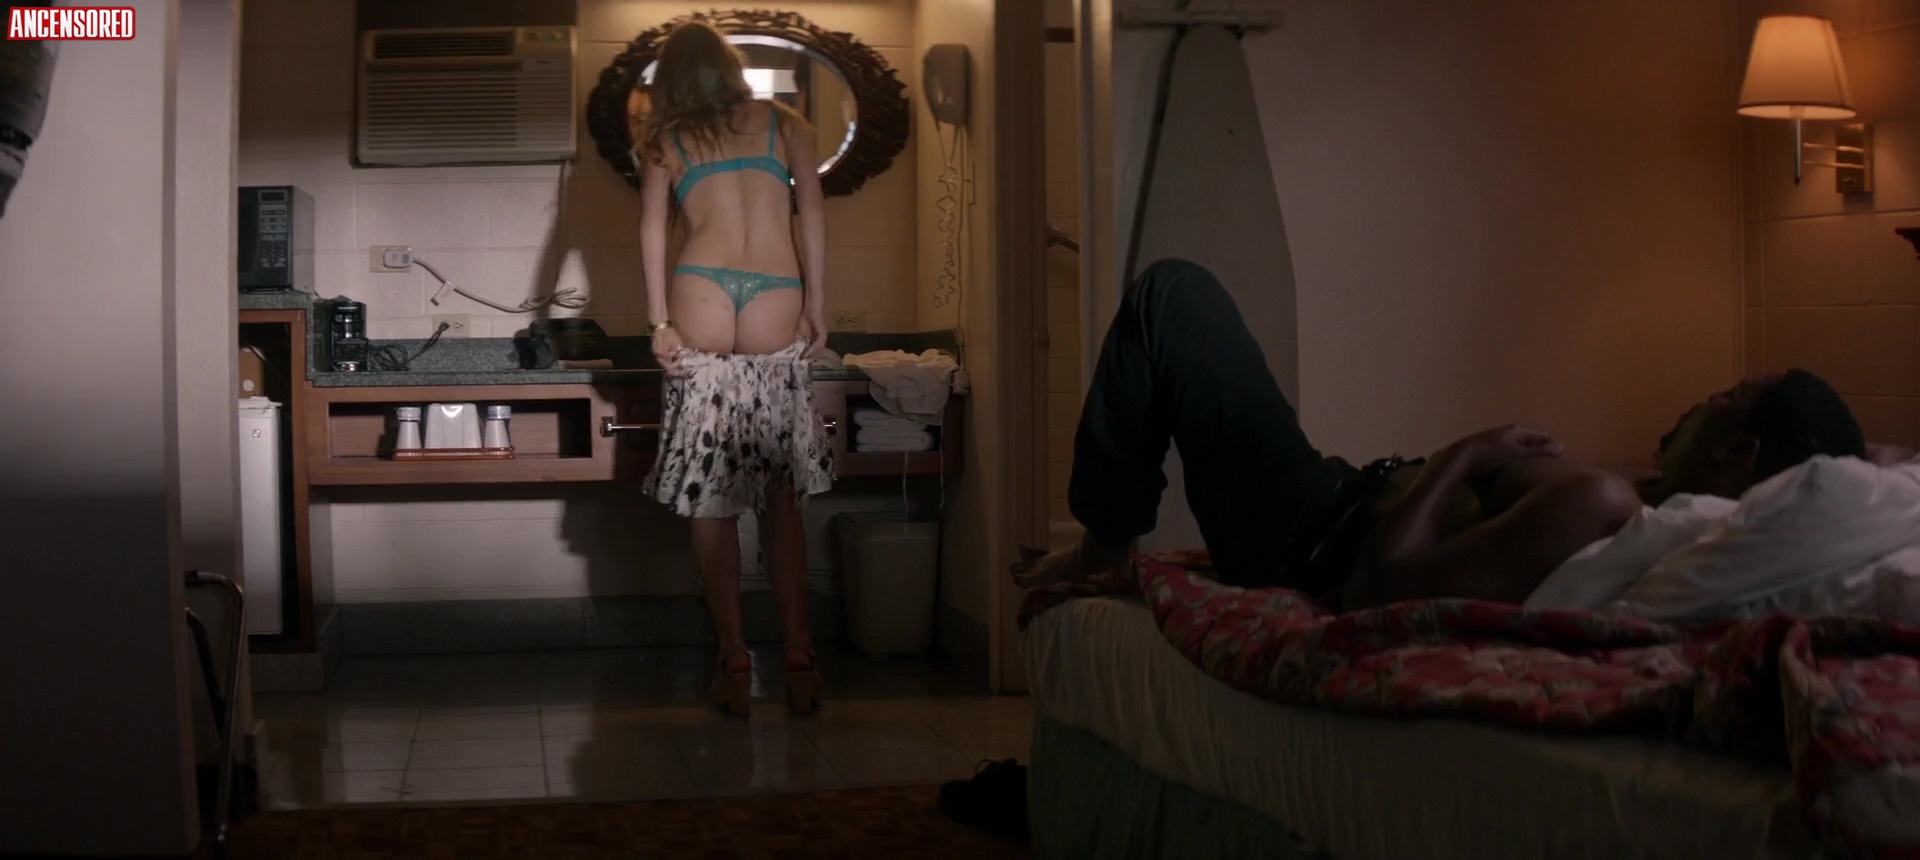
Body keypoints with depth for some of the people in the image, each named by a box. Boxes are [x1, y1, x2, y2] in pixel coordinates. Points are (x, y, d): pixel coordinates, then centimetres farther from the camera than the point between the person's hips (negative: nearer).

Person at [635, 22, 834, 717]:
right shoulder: (784, 125, 16)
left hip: (700, 307, -1)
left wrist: (659, 322, 2)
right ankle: (799, 660, 2)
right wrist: (816, 309, 7)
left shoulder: (665, 140, 15)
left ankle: (735, 663, 2)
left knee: (711, 501, 4)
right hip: (775, 316, 1)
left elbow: (652, 229, 4)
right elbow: (812, 214, 6)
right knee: (780, 497, 9)